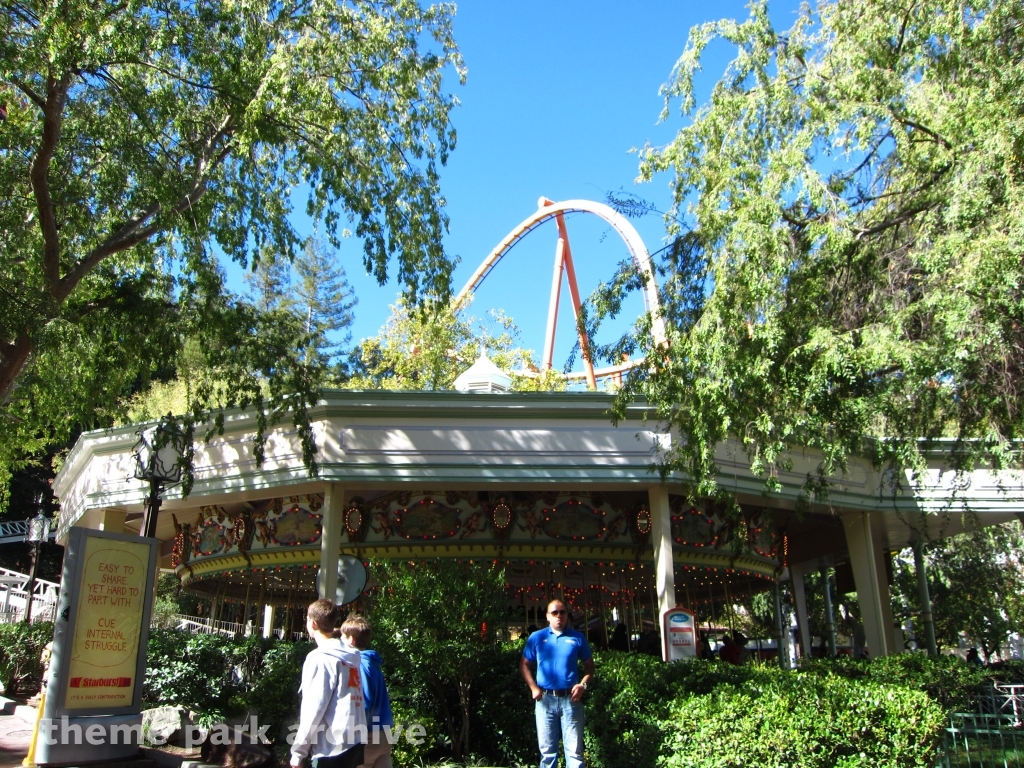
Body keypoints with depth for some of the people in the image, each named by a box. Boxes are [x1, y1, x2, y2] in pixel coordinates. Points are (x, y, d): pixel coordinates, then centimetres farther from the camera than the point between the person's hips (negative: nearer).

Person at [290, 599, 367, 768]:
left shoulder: (320, 658, -10)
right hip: (354, 743, 7)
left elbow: (313, 709, -12)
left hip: (332, 748, -7)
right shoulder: (351, 657, 11)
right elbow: (348, 702, 11)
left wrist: (298, 751, -6)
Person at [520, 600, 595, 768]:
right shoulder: (536, 637, 5)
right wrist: (533, 688, -4)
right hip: (545, 699, 1)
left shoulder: (578, 638, 4)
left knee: (575, 750, 2)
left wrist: (583, 685, -6)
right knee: (547, 751, 9)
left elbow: (589, 666, 10)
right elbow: (524, 665, 8)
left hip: (571, 699, 0)